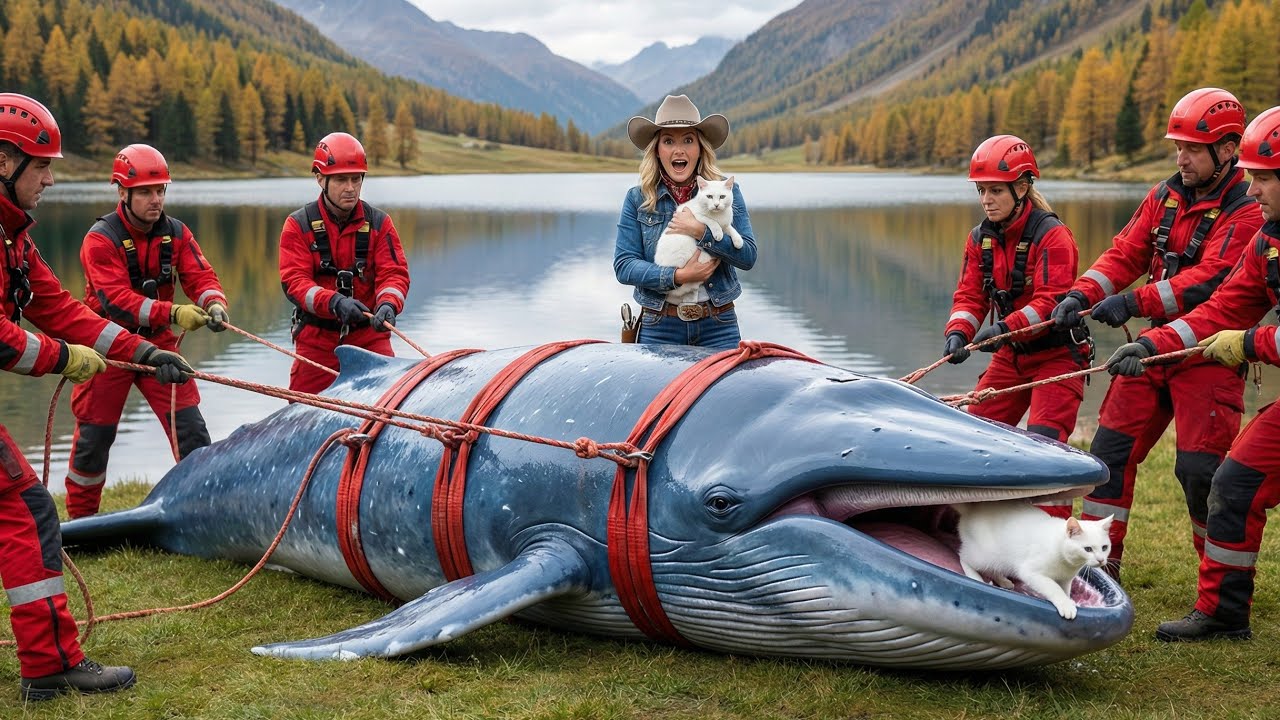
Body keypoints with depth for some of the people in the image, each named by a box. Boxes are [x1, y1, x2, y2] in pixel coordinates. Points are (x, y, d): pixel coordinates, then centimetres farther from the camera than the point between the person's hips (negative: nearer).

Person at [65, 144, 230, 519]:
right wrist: (172, 313, -40)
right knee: (94, 435, 5)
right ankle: (80, 521, 21)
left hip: (158, 342, 4)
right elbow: (117, 300, -28)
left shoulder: (176, 233, -1)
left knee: (190, 426, -5)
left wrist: (214, 305, -32)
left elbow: (201, 277, -8)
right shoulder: (101, 240, -17)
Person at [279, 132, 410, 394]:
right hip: (316, 338, -1)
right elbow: (293, 281, -12)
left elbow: (394, 273, -4)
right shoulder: (298, 225, -2)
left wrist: (388, 304, -28)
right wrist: (335, 302, -30)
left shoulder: (379, 223, 3)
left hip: (369, 335, 1)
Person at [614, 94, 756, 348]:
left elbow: (748, 256, -5)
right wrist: (677, 276, -17)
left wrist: (700, 231, -17)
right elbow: (623, 265, -5)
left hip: (718, 327, 0)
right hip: (659, 328, 0)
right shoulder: (637, 199, 3)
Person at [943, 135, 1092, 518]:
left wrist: (1006, 328, -39)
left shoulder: (1052, 235, -18)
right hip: (1011, 355, 7)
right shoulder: (980, 239, 4)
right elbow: (970, 295, 0)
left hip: (1057, 355, -7)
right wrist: (958, 332, -20)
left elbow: (1051, 301, -26)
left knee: (1043, 444, -18)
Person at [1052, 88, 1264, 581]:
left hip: (1209, 354, -7)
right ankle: (1098, 564, 15)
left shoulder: (1245, 212, -12)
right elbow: (1126, 254, 6)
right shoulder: (1165, 196, 10)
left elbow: (1207, 280, -24)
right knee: (1111, 450, 5)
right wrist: (1081, 294, -11)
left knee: (1200, 468, -10)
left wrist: (1135, 302, -33)